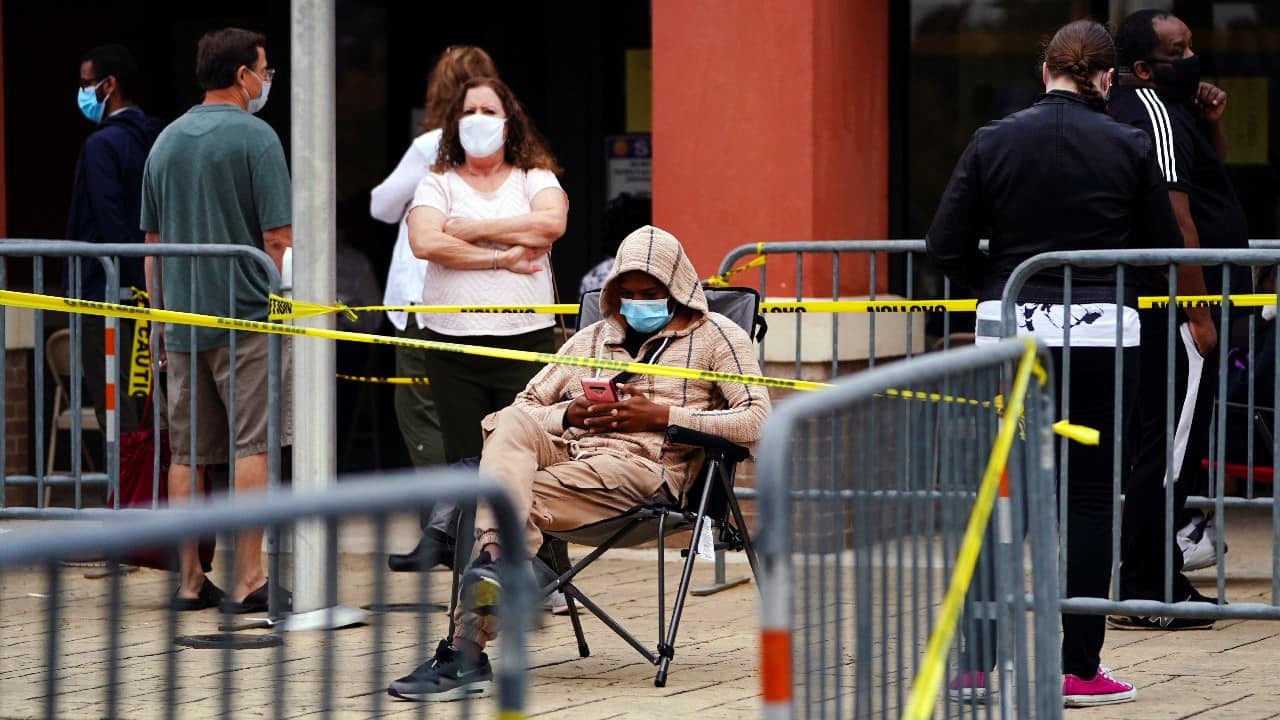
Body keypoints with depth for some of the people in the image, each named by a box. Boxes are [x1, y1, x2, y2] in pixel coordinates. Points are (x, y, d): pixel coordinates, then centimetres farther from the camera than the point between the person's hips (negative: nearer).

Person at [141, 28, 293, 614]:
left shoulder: (166, 142, 12)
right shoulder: (254, 137, -8)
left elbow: (153, 244, 15)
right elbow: (277, 240, -13)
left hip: (182, 321, 6)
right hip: (247, 316, -6)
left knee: (186, 452, 8)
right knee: (252, 445, -3)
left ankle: (189, 581, 9)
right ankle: (248, 581, -6)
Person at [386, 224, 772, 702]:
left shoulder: (715, 337, 14)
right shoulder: (591, 339, 30)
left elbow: (756, 421, -1)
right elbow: (527, 406, 25)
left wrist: (662, 415, -8)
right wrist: (568, 414, 1)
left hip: (643, 468, -5)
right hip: (567, 448, 5)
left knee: (522, 500, -29)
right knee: (511, 422, -31)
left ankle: (465, 652, -37)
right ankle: (496, 559, -51)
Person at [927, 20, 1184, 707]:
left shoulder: (994, 142, -1)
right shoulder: (1129, 147, -4)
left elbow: (946, 244, -3)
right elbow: (1163, 249, 2)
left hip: (1011, 328, 2)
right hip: (1102, 330, -2)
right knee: (1090, 496, 5)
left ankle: (974, 664, 6)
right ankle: (1080, 668, 5)